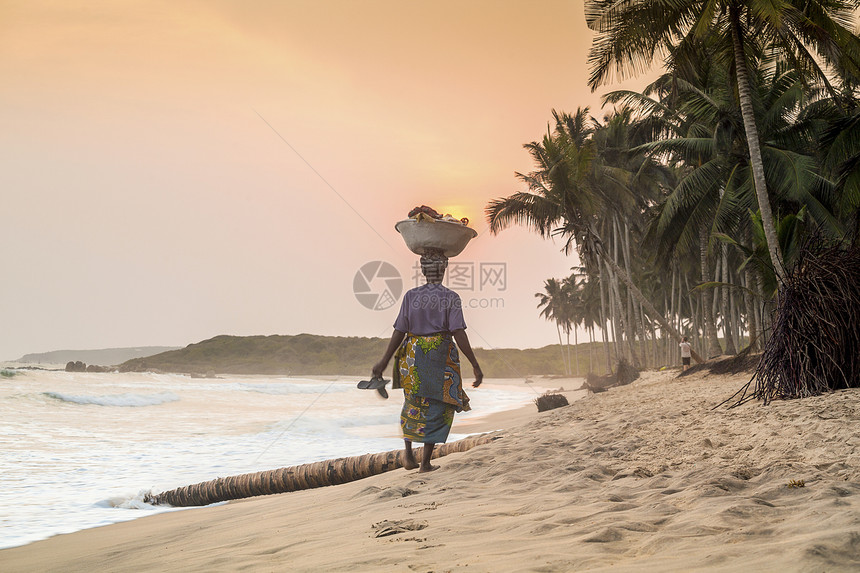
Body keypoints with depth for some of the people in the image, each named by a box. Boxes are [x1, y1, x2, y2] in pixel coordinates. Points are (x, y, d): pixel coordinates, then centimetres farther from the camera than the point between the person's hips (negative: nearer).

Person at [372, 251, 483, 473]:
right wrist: (475, 365, -13)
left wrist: (384, 362, 1)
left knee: (413, 402, 21)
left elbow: (399, 331, -4)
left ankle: (408, 452, 8)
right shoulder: (451, 297, -8)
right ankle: (425, 461, 4)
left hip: (413, 354, 3)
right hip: (441, 356, -3)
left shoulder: (411, 296, -1)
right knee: (437, 407, 8)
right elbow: (458, 333, -15)